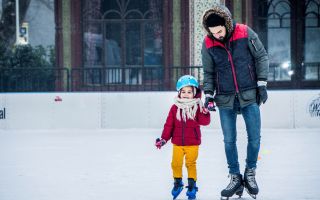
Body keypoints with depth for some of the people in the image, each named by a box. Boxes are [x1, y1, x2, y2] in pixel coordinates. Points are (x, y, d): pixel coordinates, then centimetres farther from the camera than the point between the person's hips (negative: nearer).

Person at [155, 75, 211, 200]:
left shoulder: (197, 107, -3)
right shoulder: (175, 108, 1)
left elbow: (204, 122, -10)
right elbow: (169, 125, 3)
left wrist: (205, 113, -28)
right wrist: (163, 139, -1)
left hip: (192, 143, -2)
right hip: (177, 143, 2)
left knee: (191, 164, 3)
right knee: (176, 164, 6)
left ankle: (192, 185, 14)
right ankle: (177, 182, 25)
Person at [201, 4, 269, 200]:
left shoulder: (245, 33, -10)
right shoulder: (208, 44, -4)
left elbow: (262, 57, -1)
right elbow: (209, 72, 7)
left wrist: (261, 84, -5)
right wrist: (209, 95, -3)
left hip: (249, 96, -1)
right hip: (225, 99, 1)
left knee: (254, 137, 1)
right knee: (229, 141, 4)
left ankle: (250, 174, 20)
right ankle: (235, 178, 16)